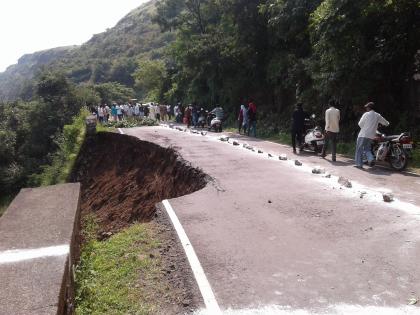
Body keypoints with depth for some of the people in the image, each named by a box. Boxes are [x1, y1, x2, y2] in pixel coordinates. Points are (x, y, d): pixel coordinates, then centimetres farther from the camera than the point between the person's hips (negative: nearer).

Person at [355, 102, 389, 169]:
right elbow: (386, 123, 16)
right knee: (367, 148, 19)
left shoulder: (366, 114, -7)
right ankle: (371, 159, -5)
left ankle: (359, 164, 3)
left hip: (363, 135, -5)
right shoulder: (378, 116, 6)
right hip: (371, 135, 5)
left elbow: (360, 124, -3)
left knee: (359, 149, 3)